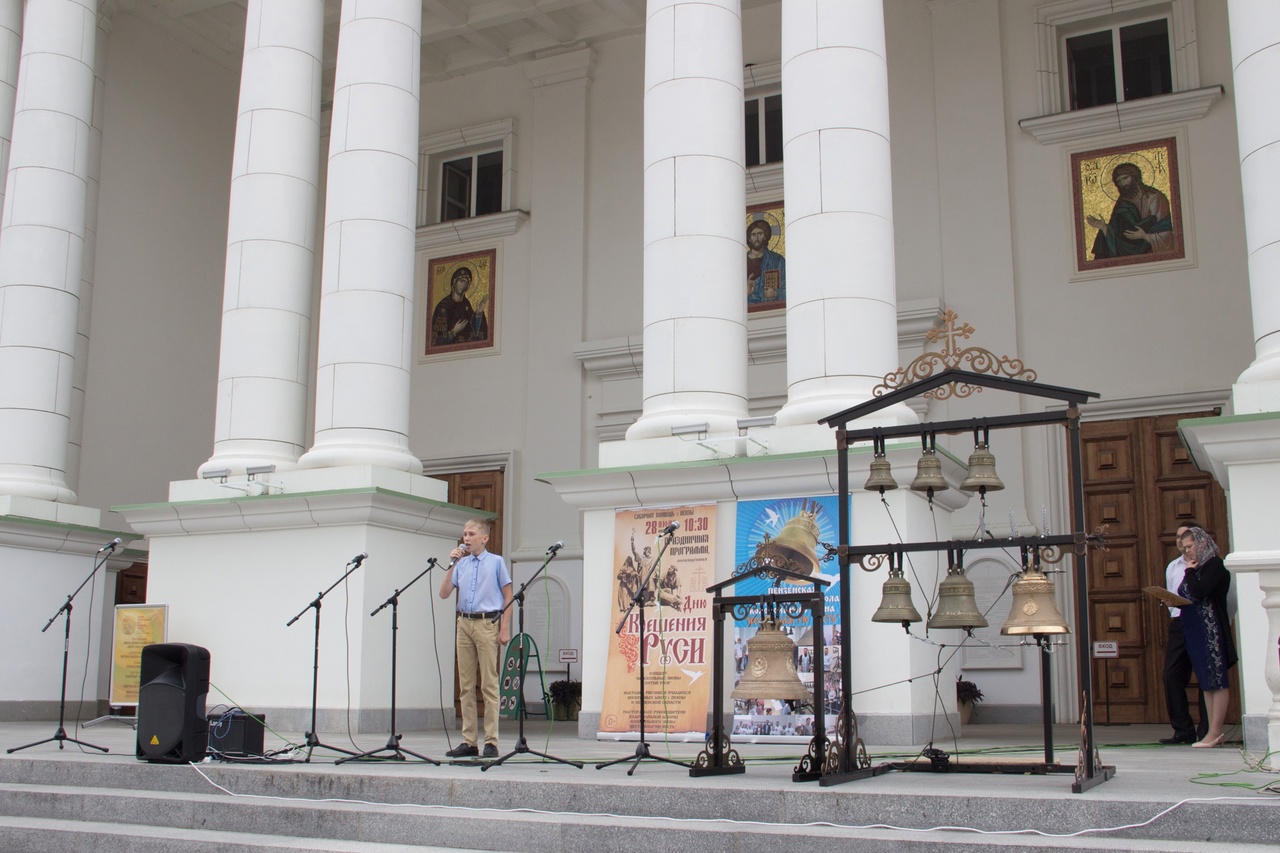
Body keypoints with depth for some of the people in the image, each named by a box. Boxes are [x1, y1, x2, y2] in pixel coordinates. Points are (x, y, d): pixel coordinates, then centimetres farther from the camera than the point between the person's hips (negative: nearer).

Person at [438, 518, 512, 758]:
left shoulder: (496, 562, 3)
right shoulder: (461, 564, 12)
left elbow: (508, 596, 2)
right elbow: (444, 593, 8)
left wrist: (505, 628, -6)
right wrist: (452, 564, -1)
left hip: (487, 623, -5)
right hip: (464, 623, 5)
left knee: (489, 684, -5)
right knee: (466, 685, 6)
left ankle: (491, 742, -1)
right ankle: (468, 741, 11)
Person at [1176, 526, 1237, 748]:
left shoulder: (1214, 564, -8)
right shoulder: (1197, 567, 17)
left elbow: (1199, 593, -20)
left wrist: (1190, 572, -7)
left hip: (1210, 628, -9)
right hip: (1193, 630, 9)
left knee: (1216, 680, -6)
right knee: (1206, 682, 9)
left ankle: (1214, 732, -6)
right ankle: (1215, 732, 12)